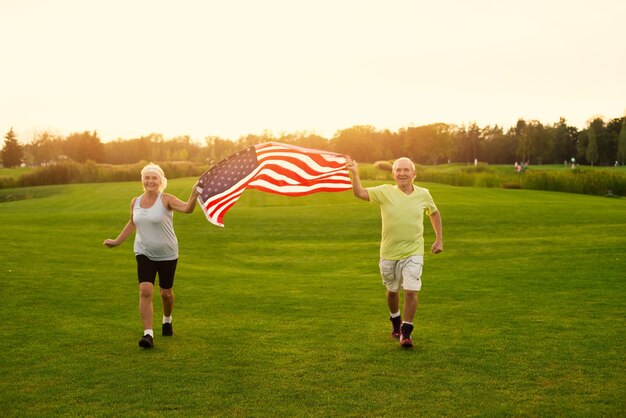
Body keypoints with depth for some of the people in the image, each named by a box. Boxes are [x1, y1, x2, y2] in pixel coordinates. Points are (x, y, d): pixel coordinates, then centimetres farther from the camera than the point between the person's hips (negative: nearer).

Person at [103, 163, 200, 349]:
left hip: (167, 254, -2)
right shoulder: (135, 202, 1)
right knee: (145, 291, -14)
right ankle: (148, 334, -13)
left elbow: (187, 208, -31)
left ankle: (167, 320, 43)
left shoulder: (166, 199, -14)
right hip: (144, 254, 2)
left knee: (166, 293, 12)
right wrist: (117, 241, 22)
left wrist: (194, 195, -50)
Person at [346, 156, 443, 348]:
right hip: (389, 253, 0)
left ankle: (406, 332, 3)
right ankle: (395, 321, 43)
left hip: (413, 253, 0)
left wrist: (439, 240, 12)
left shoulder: (423, 194, -2)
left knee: (411, 291, -12)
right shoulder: (385, 192, -8)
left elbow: (434, 213, 16)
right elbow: (359, 192, -18)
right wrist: (354, 173, -34)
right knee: (392, 291, 17)